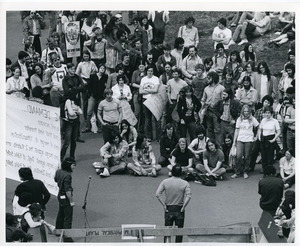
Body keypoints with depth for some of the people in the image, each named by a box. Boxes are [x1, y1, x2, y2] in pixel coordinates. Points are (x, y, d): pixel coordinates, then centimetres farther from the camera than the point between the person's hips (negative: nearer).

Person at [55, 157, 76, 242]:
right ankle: (67, 237, -4)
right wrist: (71, 201, -21)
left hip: (60, 195, 9)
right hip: (66, 197, -9)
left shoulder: (59, 171, 0)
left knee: (61, 214, 26)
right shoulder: (67, 175, -27)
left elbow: (56, 179, 22)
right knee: (68, 218, -4)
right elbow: (67, 190, -27)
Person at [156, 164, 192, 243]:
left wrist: (164, 205, -6)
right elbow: (188, 196, -18)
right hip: (179, 210, -1)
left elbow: (158, 194, -11)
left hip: (168, 209, 1)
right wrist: (183, 207, -10)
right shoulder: (185, 183, -7)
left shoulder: (165, 182, -4)